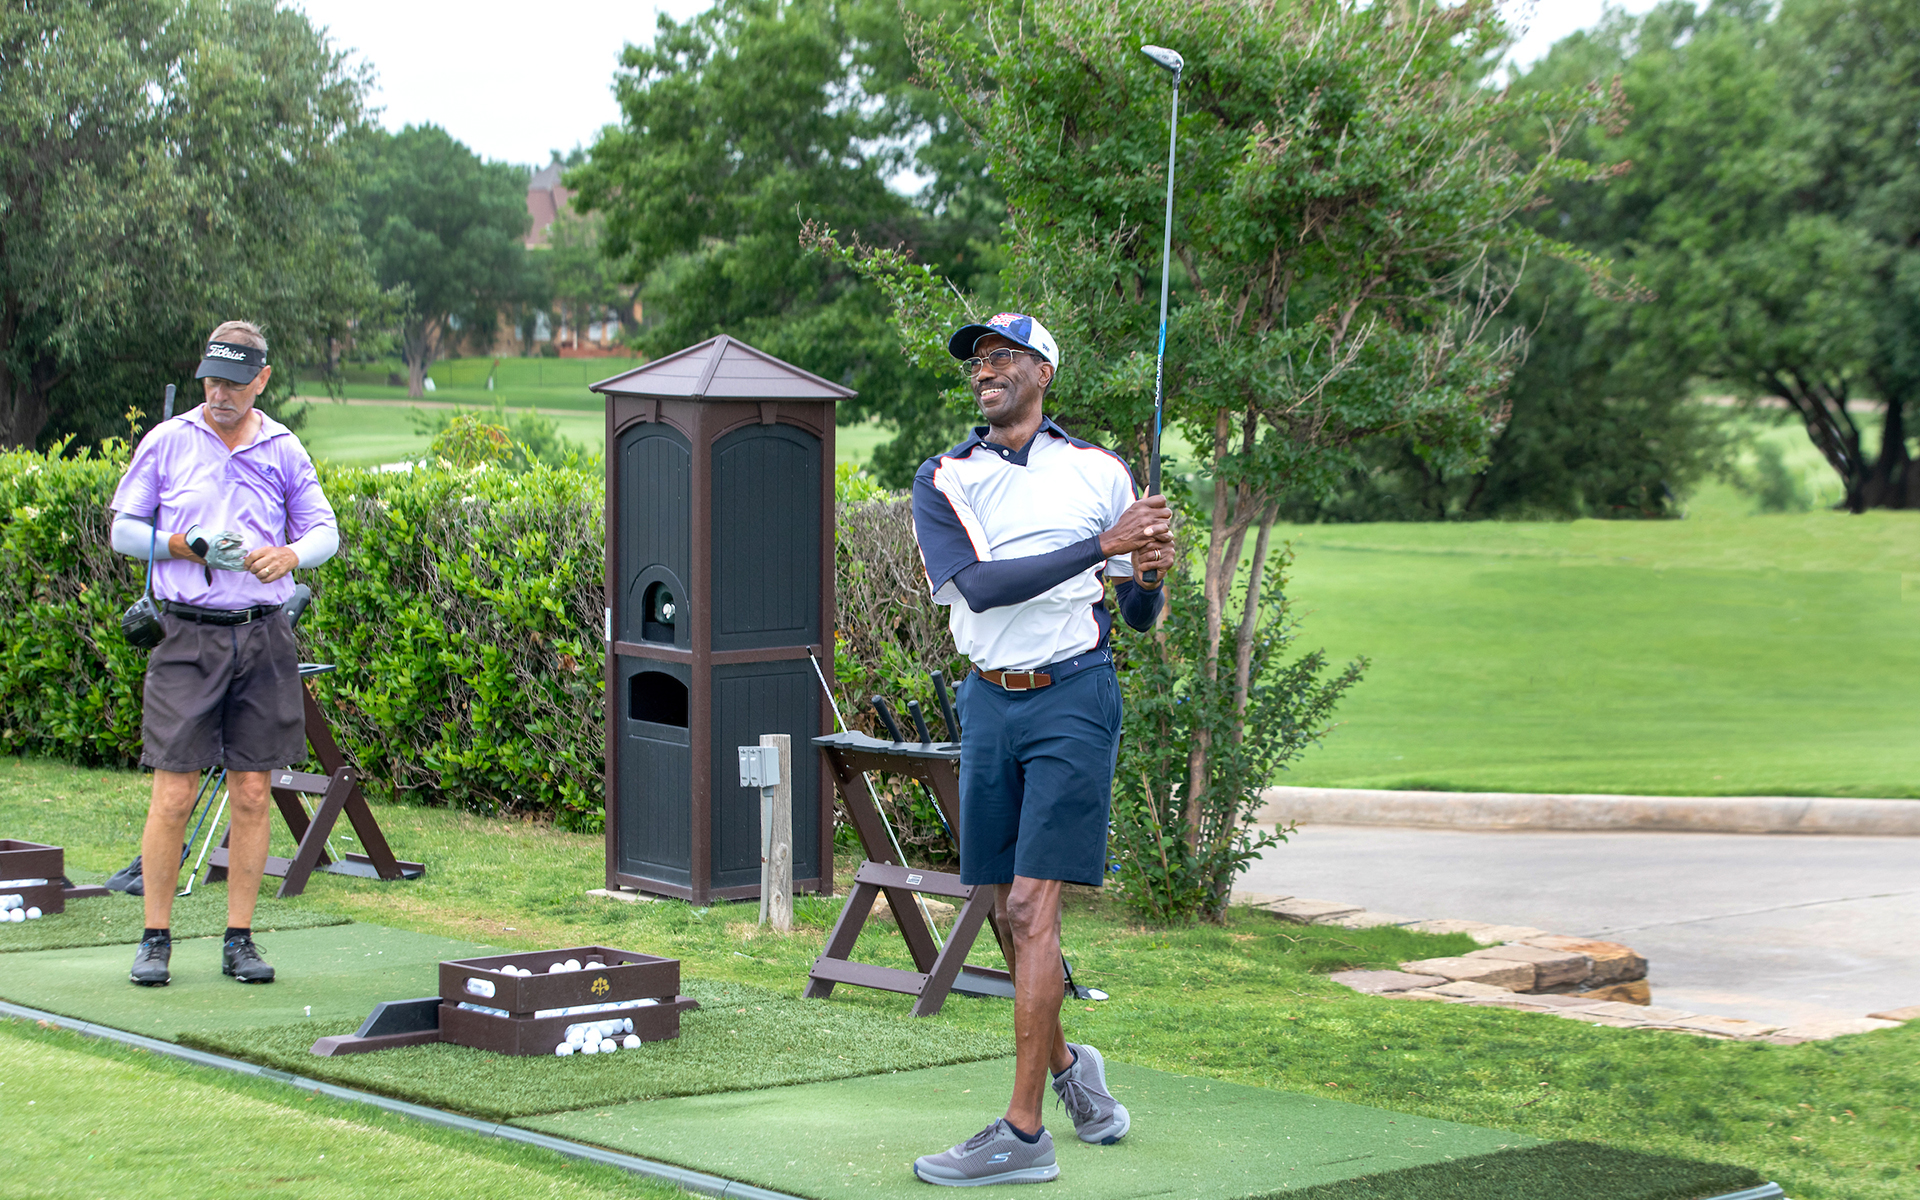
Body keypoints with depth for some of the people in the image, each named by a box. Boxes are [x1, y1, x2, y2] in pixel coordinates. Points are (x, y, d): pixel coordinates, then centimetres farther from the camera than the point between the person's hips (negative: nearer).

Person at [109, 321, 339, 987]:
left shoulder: (284, 450, 7)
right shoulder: (166, 442, 3)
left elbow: (325, 530, 10)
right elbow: (124, 530, 7)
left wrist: (289, 553, -12)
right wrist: (188, 546, -10)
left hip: (264, 637, 2)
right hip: (188, 633, -2)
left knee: (251, 794, 3)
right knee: (174, 793, -5)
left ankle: (239, 939, 11)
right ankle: (156, 938, 5)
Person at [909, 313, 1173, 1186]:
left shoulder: (1099, 471, 4)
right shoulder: (942, 480, 4)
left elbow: (1137, 617, 8)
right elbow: (979, 584, -14)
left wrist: (1147, 574, -15)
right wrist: (1101, 544, -19)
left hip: (1073, 696, -3)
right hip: (989, 700, 3)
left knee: (1031, 905, -10)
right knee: (1007, 910, 10)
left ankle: (1023, 1132, -10)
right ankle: (1064, 1065, 34)